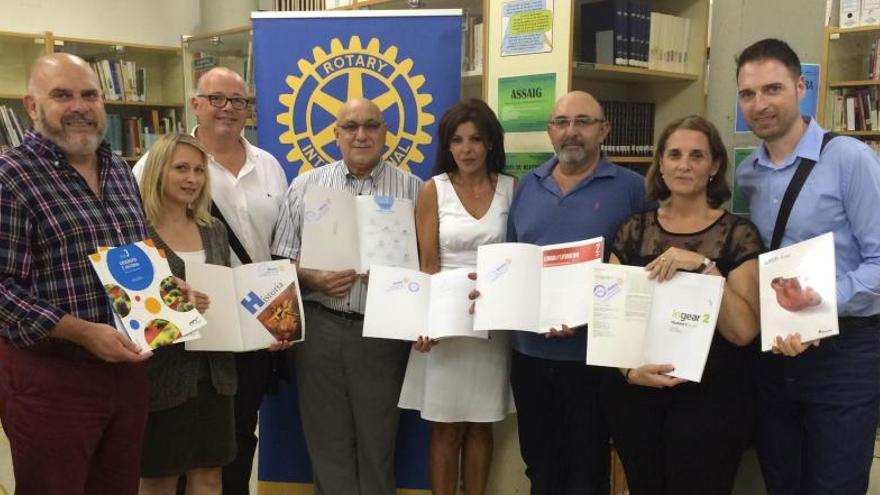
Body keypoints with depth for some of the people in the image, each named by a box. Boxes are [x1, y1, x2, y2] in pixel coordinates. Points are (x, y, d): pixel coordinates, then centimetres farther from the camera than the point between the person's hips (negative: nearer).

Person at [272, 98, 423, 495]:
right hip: (319, 327, 1)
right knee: (327, 440, 11)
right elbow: (282, 261, 7)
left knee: (377, 442, 10)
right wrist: (313, 280, -12)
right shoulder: (305, 186, 7)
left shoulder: (413, 189, 3)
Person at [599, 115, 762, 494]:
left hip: (709, 396, -2)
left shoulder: (739, 235, -4)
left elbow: (744, 330, -13)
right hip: (634, 393, 3)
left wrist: (703, 265, -22)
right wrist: (629, 368, -14)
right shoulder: (633, 230, 4)